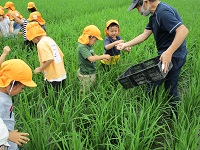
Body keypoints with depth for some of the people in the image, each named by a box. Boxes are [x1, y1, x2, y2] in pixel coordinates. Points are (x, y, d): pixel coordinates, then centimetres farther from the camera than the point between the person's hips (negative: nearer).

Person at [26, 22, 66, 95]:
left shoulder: (41, 43, -15)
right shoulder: (49, 39, 11)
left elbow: (49, 59, -26)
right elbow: (61, 55, 13)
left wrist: (39, 69, -14)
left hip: (53, 77, -8)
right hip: (62, 74, 8)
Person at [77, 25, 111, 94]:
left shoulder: (89, 46, 4)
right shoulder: (82, 47, -24)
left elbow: (93, 55, 17)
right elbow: (91, 58, -33)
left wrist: (102, 58, 0)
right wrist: (104, 56, -25)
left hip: (92, 73, 9)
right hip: (85, 75, -9)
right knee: (85, 93, 6)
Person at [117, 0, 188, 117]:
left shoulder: (163, 12, -22)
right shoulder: (154, 16, 11)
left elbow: (183, 30, -30)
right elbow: (145, 35, 12)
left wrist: (169, 52, -36)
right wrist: (126, 44, 8)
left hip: (172, 57, -10)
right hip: (177, 57, 10)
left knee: (152, 86, 2)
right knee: (171, 88, 20)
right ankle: (175, 117, 32)